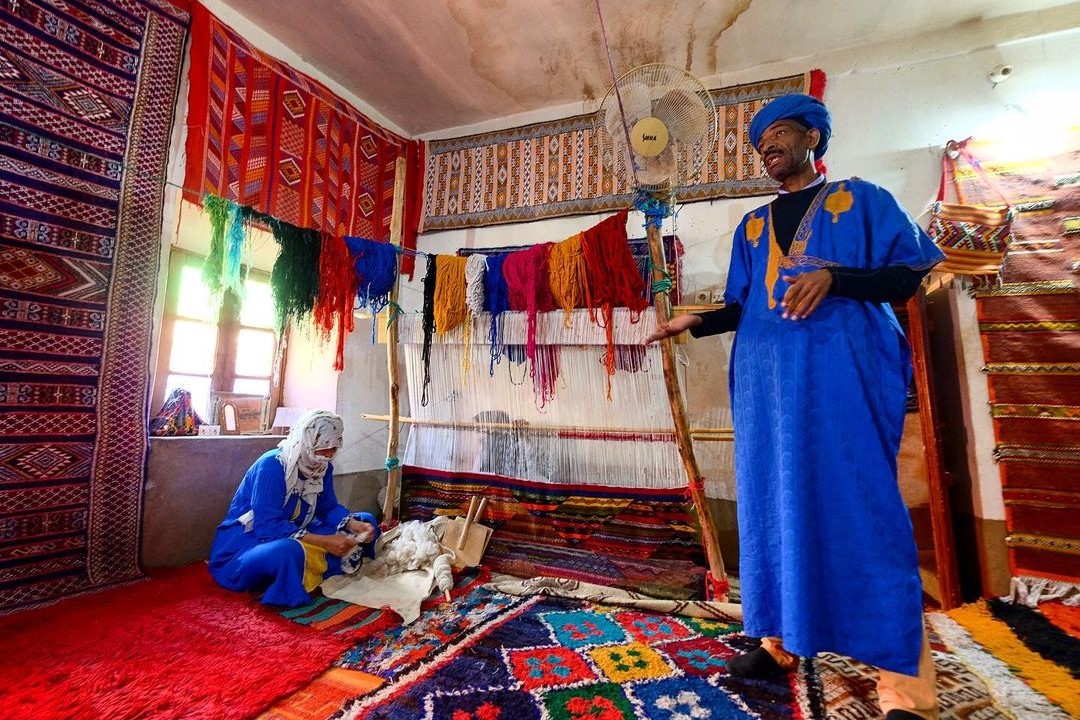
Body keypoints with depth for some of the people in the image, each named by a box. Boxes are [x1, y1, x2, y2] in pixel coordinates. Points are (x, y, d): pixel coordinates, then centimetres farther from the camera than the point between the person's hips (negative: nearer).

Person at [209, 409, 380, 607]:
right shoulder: (271, 466, -26)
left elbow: (329, 508, 2)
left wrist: (355, 525, -20)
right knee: (289, 551, -43)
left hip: (293, 536, 8)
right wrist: (324, 542, -36)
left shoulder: (323, 467, -4)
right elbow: (267, 526, -31)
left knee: (366, 522, -3)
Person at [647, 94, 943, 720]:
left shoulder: (862, 199, 11)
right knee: (774, 505, 5)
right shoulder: (753, 225, 22)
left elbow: (910, 275, 2)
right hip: (767, 374, 4)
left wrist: (833, 277, -15)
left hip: (843, 368, -4)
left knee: (860, 509, -6)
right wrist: (695, 322, 2)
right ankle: (780, 641, 17)